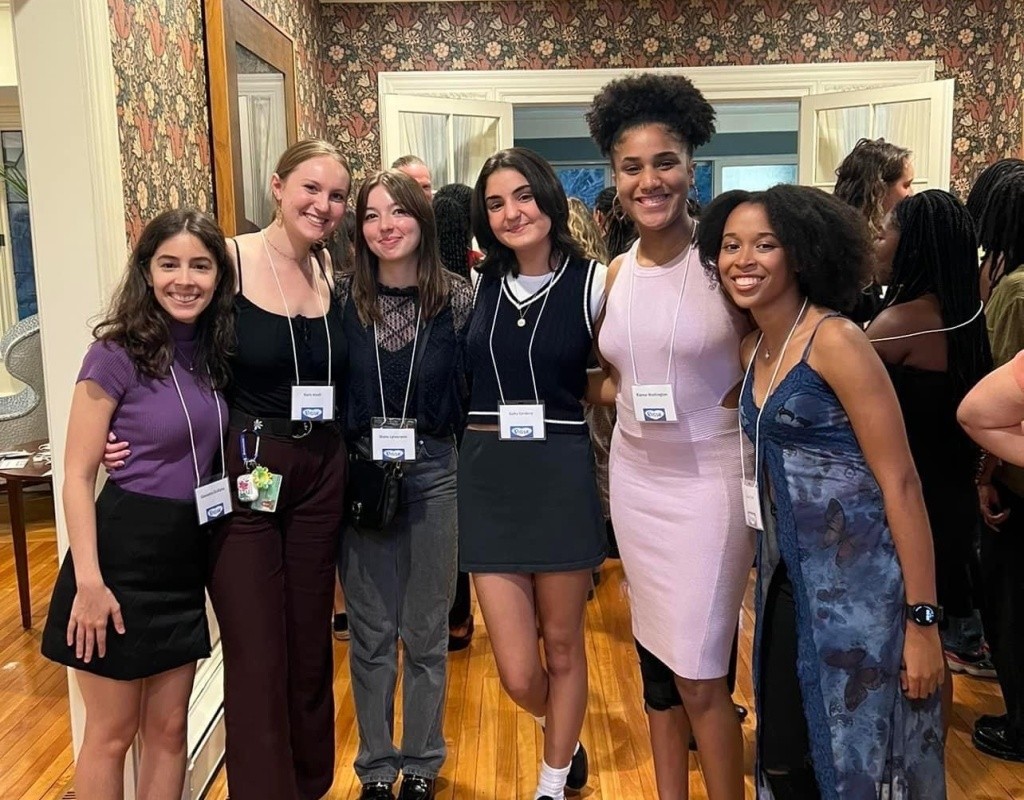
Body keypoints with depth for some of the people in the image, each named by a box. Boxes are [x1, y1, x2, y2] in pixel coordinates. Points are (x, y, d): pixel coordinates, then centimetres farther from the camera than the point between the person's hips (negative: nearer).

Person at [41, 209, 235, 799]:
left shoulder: (215, 352, 5)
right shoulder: (116, 355, -12)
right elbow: (78, 476, -13)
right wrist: (89, 582, -18)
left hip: (186, 561, 5)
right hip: (123, 554, -5)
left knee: (168, 729, 14)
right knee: (112, 735, 9)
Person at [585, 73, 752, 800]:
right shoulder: (615, 274, 4)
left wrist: (728, 400, -16)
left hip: (710, 476, -5)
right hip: (635, 476, 6)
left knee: (699, 674, -1)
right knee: (654, 655, 16)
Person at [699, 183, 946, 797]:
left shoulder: (836, 340, -15)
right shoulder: (754, 349, 8)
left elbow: (900, 482, -16)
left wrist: (923, 618, -18)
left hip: (859, 581, -7)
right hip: (789, 577, 7)